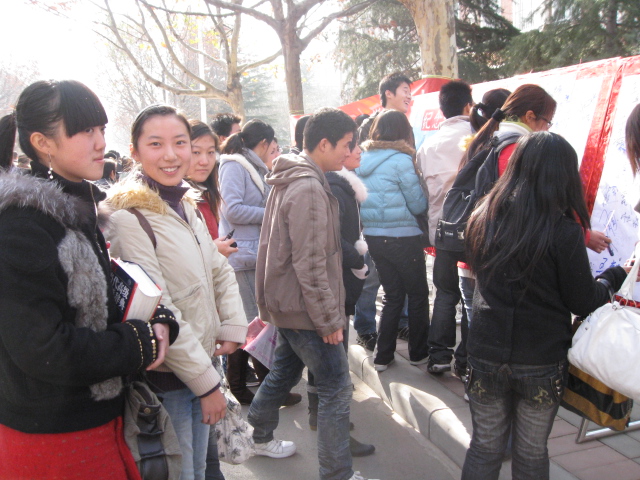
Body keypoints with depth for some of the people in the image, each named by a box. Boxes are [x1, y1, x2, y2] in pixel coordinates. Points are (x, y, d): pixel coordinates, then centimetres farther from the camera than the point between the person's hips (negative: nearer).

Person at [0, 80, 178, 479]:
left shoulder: (81, 209, 7)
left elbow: (106, 306, 12)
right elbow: (45, 350, -25)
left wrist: (162, 322, -8)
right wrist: (142, 344, -16)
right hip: (52, 439, -8)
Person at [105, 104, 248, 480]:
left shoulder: (185, 205, 6)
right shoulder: (129, 217, -19)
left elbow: (220, 271, 13)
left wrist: (234, 327, -2)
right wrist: (207, 382, -16)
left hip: (203, 362, 8)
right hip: (166, 381, -7)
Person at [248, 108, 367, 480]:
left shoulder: (292, 180, 10)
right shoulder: (309, 188, -21)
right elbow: (310, 265, -24)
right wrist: (329, 319, -17)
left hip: (286, 302, 10)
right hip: (306, 309, -10)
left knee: (285, 371, 25)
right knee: (337, 389, 0)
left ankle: (259, 436, 43)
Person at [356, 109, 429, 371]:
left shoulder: (362, 160, 5)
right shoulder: (401, 160, -14)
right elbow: (418, 205, -9)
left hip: (372, 237, 6)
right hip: (402, 238, -6)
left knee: (392, 295, 17)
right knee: (418, 295, 12)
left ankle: (383, 356, 19)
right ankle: (419, 353, 23)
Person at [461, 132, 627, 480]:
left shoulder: (482, 218, -4)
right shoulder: (563, 231, -17)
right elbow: (585, 302, -7)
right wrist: (614, 277, 11)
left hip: (486, 354, 3)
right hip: (541, 361, -2)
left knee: (484, 446, 17)